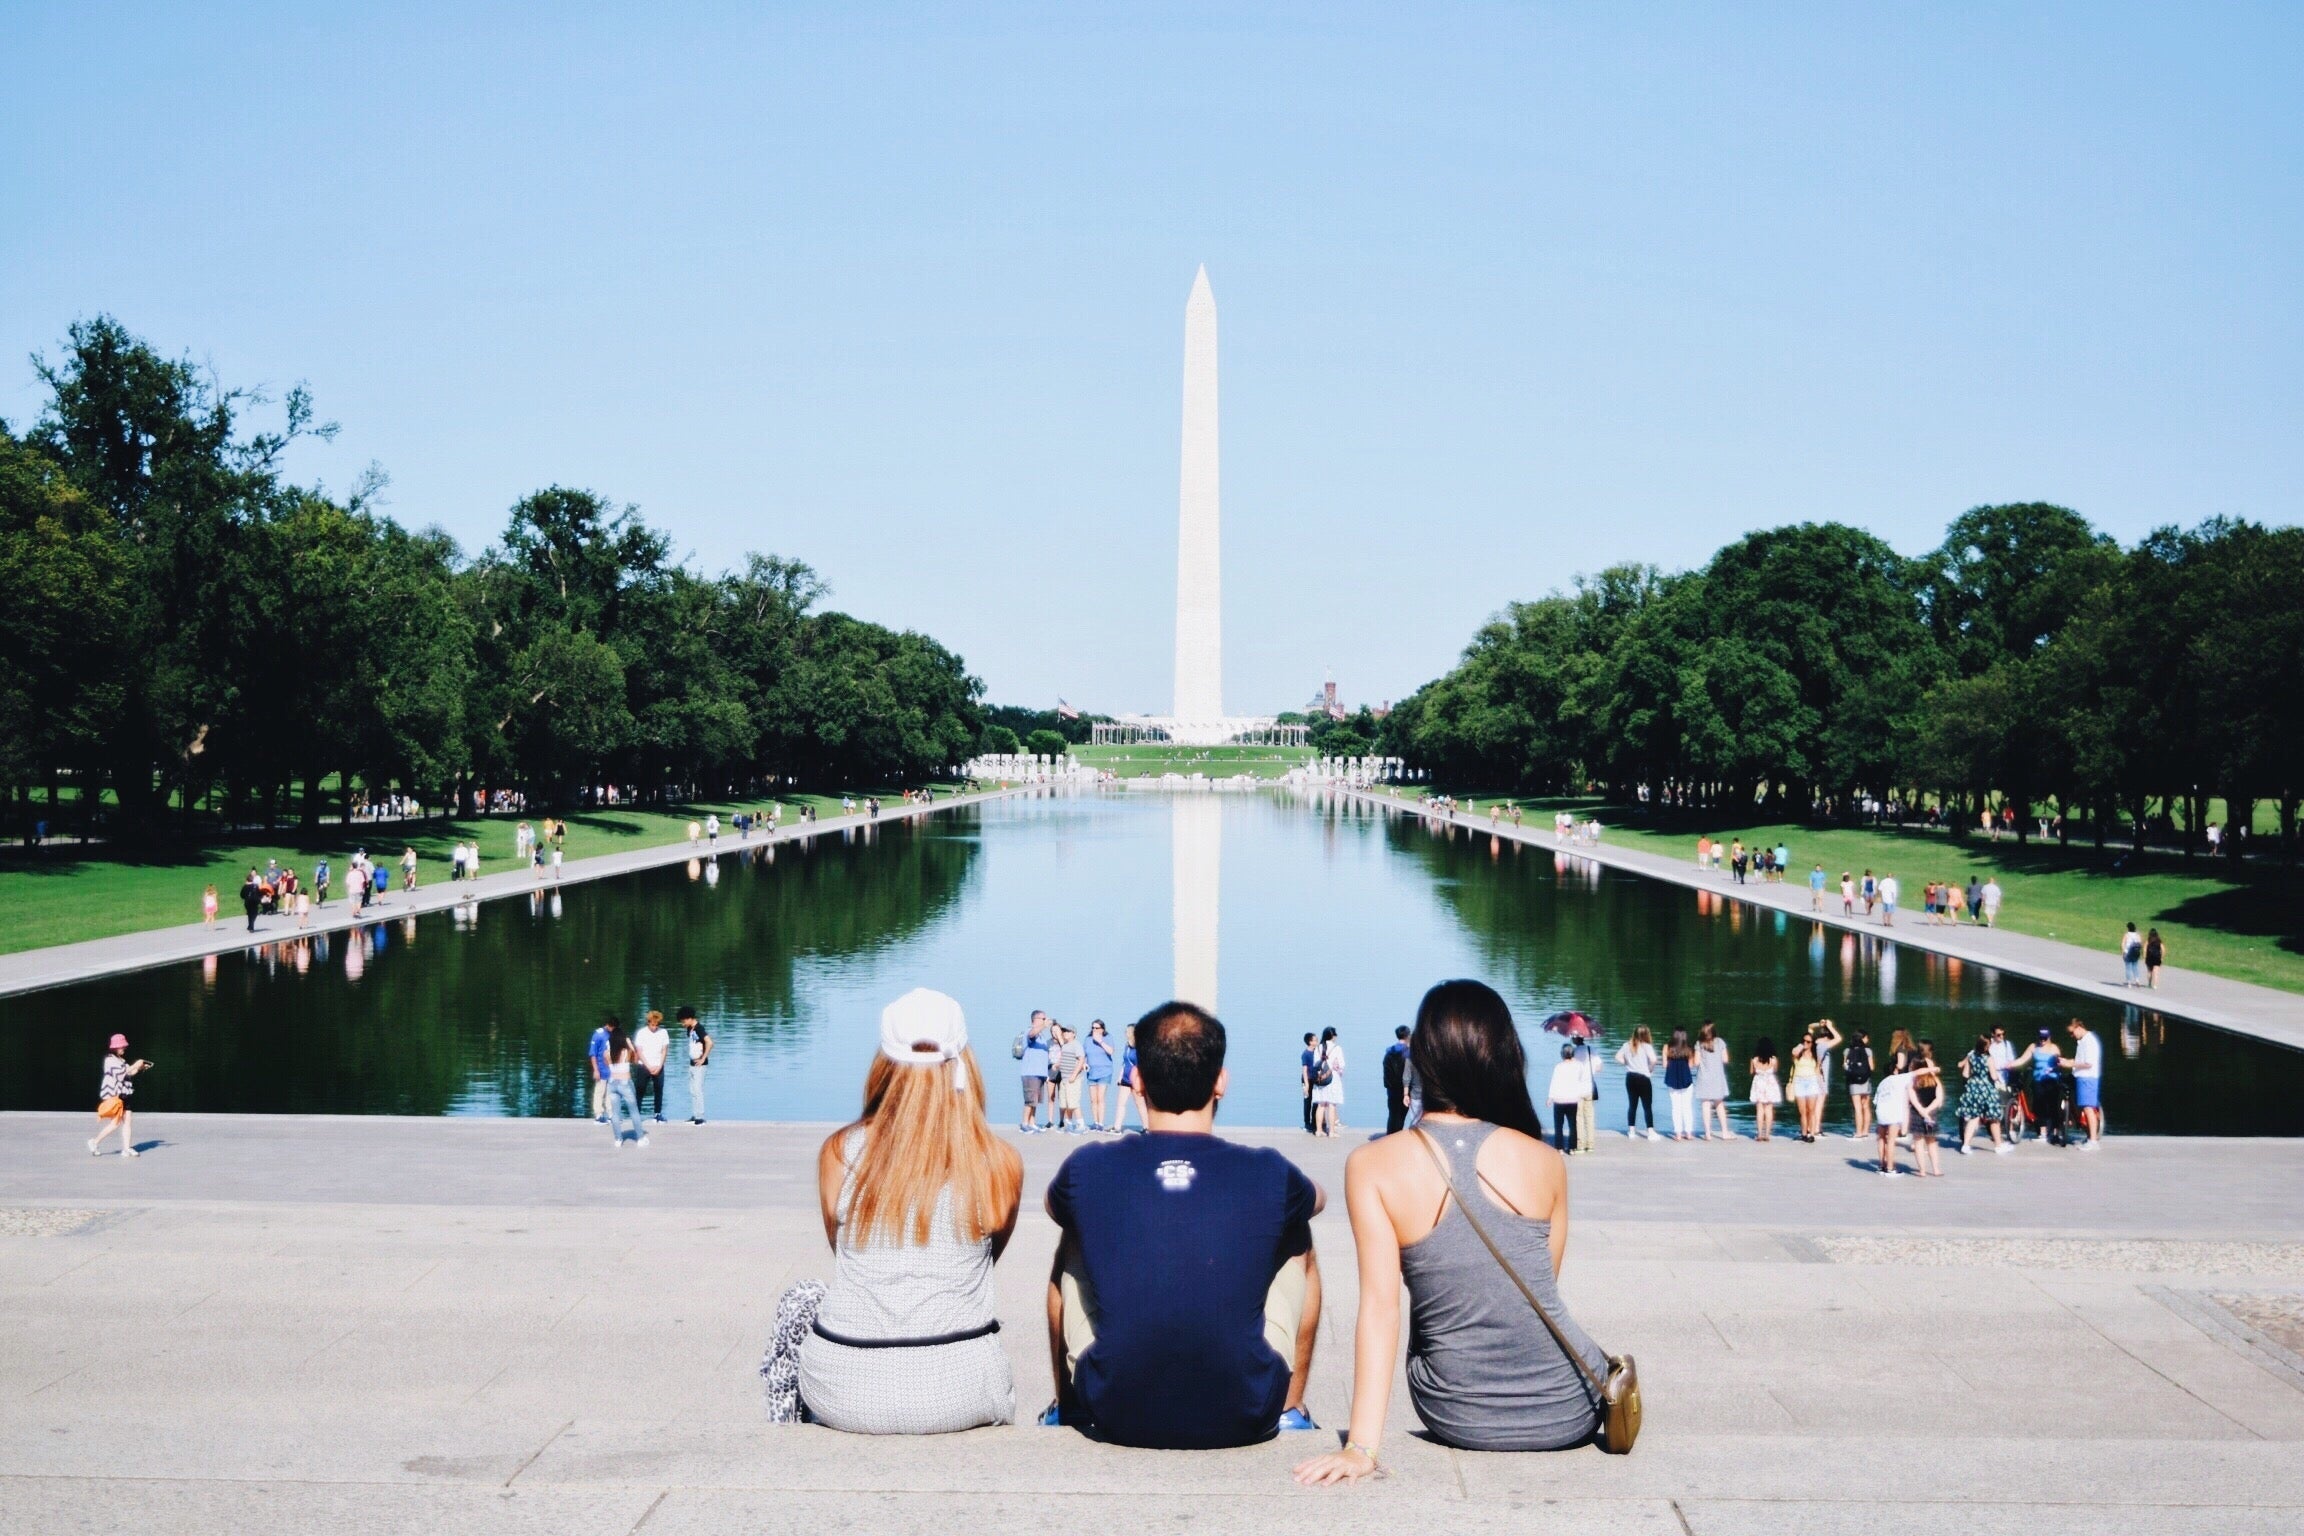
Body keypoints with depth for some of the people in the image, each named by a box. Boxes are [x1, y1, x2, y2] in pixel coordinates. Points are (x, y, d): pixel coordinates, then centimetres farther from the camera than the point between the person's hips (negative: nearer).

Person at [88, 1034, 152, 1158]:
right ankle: (95, 1142, 10)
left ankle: (127, 1148, 2)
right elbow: (120, 1073, -21)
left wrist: (140, 1069, 8)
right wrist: (134, 1066, -20)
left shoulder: (121, 1060, 15)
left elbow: (128, 1074, 22)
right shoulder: (110, 1060, -10)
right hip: (114, 1095, -8)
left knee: (128, 1120, 2)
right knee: (115, 1123, -7)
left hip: (125, 1094, 8)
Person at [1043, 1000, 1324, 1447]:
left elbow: (1056, 1207, 17)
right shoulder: (1268, 1174, -9)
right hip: (1245, 1421, 0)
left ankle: (1066, 1410, 40)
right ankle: (1291, 1413, 35)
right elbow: (1317, 1199, 17)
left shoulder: (1087, 1170, -9)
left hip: (1116, 1419, 1)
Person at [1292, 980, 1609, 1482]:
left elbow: (1380, 1306, -16)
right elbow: (1543, 1289, 4)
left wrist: (1361, 1445, -16)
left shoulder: (1372, 1167, -11)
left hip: (1461, 1422, -1)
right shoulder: (1546, 1162, -7)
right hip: (1567, 1413, 1)